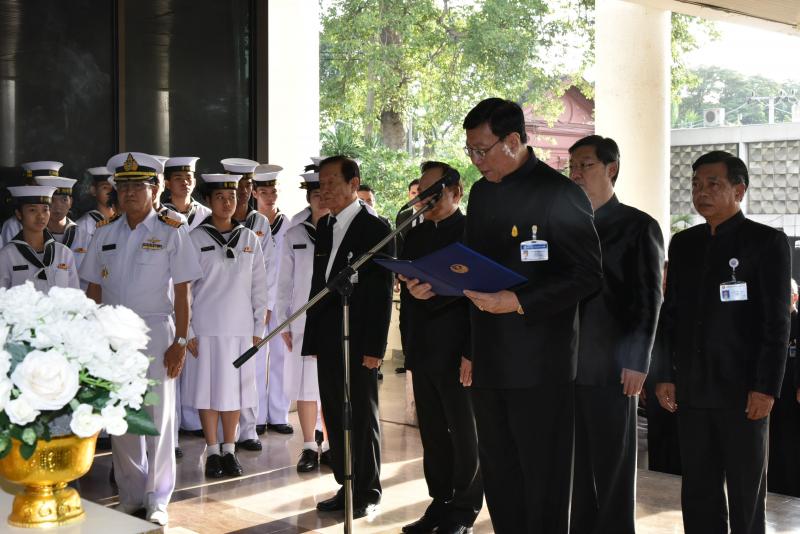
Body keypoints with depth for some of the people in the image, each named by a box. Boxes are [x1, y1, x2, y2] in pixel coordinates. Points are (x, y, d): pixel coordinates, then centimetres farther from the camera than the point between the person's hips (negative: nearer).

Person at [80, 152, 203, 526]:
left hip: (155, 330, -3)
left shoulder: (170, 233, -3)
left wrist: (180, 342, -9)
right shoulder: (104, 233, 8)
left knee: (159, 417, 0)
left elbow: (182, 292, -5)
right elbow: (94, 289, 10)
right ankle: (131, 495, 22)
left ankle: (157, 501, 11)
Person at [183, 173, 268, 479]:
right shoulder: (195, 239, -1)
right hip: (206, 328, -2)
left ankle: (229, 450, 18)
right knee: (207, 389, 2)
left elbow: (258, 287, 9)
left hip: (241, 328, 2)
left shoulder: (249, 239, 8)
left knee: (234, 388, 7)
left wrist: (258, 328, 5)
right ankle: (213, 452, 13)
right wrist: (187, 332, -6)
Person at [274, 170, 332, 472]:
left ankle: (328, 445, 17)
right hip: (303, 320, 1)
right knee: (305, 384, 4)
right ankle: (309, 447, 14)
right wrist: (283, 322, 5)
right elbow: (285, 281, 8)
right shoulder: (294, 233, 4)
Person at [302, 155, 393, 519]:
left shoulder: (375, 229, -7)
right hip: (327, 339, 6)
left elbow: (382, 292, -10)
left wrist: (375, 346, -14)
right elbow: (318, 282, 13)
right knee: (335, 417, 11)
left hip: (357, 340, -6)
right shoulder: (324, 226, 12)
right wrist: (312, 336, 8)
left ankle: (367, 493, 16)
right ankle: (346, 487, 22)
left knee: (362, 417, 4)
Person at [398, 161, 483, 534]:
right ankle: (440, 503, 20)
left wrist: (473, 352, -17)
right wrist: (410, 347, 10)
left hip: (458, 353, -6)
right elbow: (408, 288, 15)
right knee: (432, 434, 10)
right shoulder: (415, 234, 13)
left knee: (465, 434, 5)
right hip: (423, 352, 6)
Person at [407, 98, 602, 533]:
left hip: (539, 364, -7)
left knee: (543, 481, 3)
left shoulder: (559, 194, -11)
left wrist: (519, 302, -23)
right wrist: (434, 285, 2)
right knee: (498, 478, 15)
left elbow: (588, 275, -15)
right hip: (489, 362, 7)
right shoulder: (481, 192, 12)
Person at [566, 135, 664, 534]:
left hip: (611, 367, -4)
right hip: (567, 364, 5)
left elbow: (647, 300, -4)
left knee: (613, 466, 4)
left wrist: (636, 362, -11)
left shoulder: (638, 226, 0)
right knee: (578, 463, 9)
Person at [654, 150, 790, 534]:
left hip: (742, 391, -4)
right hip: (691, 390, 4)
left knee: (746, 495, 6)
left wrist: (766, 387, -12)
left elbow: (776, 322, -6)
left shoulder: (767, 242, -2)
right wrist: (664, 375, 5)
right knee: (698, 493, 9)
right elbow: (670, 313, 12)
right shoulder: (682, 243, 12)